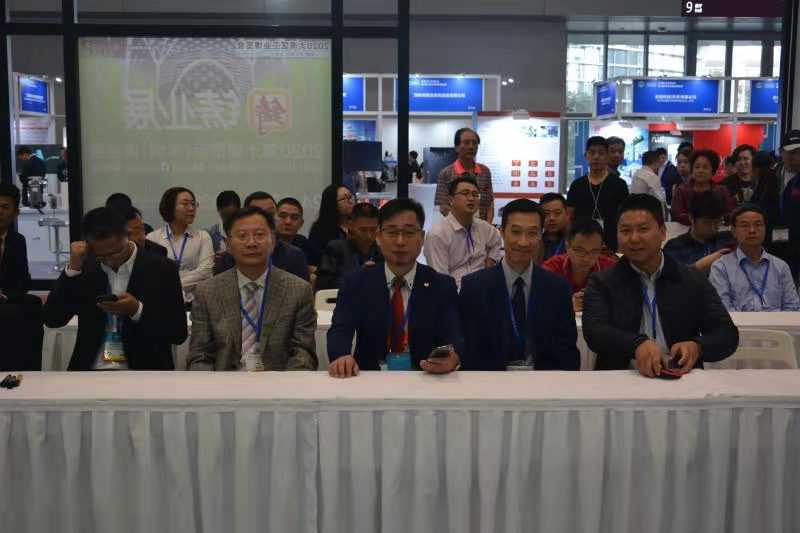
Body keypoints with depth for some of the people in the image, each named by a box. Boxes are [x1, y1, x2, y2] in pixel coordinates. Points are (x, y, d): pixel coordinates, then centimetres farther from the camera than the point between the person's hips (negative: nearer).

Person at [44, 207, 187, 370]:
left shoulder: (161, 269, -2)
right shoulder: (85, 267, 6)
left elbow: (179, 333, -5)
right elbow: (52, 319, 1)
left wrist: (136, 310, -19)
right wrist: (73, 268, -8)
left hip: (142, 371, -2)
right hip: (91, 372, 2)